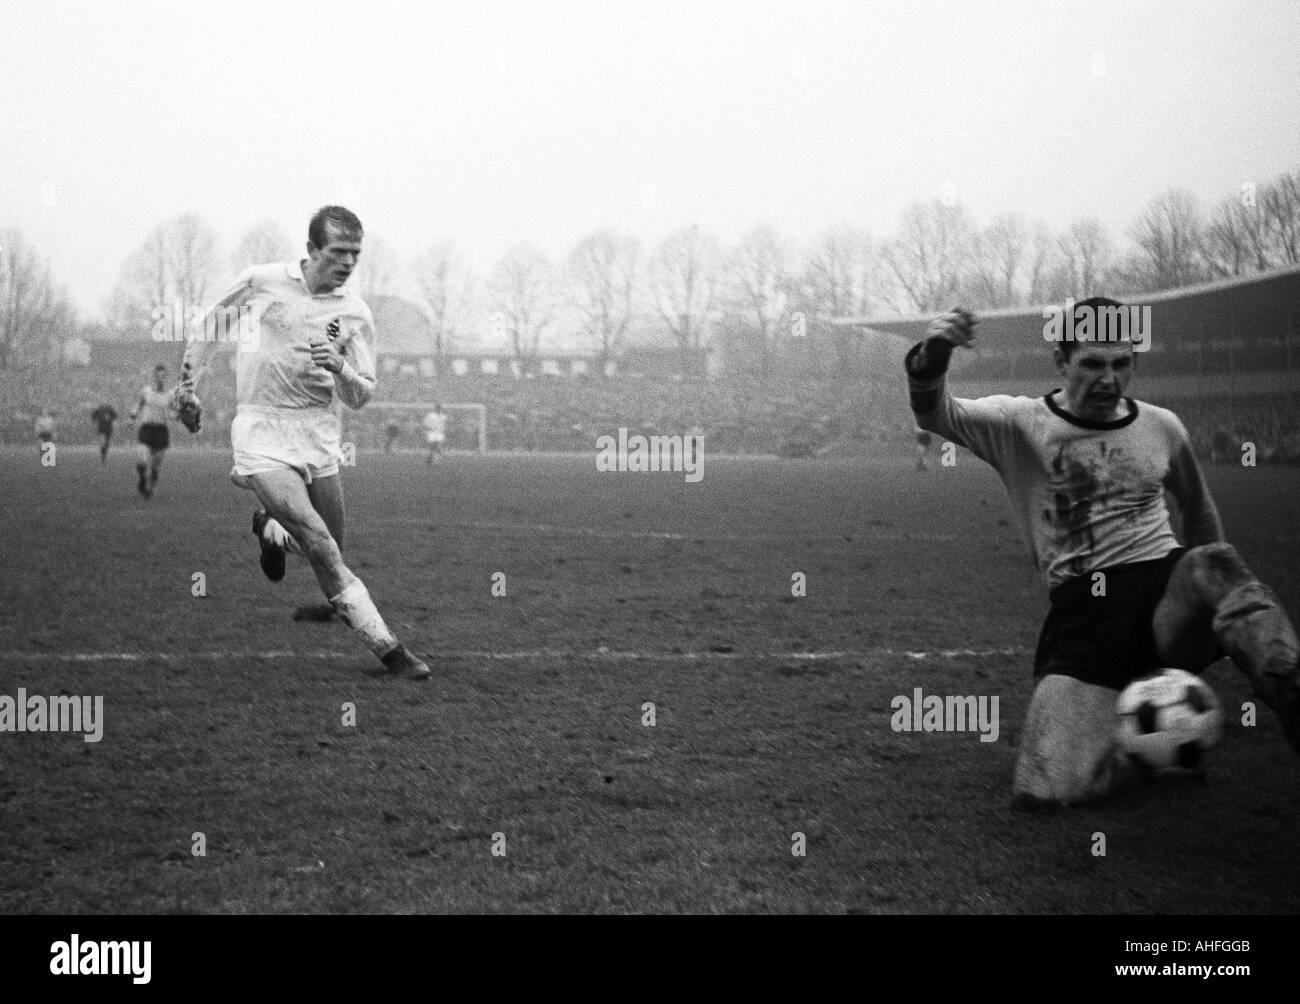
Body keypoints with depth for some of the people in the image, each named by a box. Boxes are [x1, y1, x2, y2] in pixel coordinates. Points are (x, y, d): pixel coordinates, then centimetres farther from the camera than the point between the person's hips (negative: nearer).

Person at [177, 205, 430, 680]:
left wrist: (339, 367, -21)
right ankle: (386, 647, -17)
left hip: (318, 431, 4)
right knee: (318, 541, -19)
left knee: (330, 548, 6)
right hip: (261, 430, -4)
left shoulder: (355, 314, 0)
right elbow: (212, 321, 13)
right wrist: (189, 382, 11)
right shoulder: (261, 281, -4)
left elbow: (360, 396, 0)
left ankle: (269, 527, 41)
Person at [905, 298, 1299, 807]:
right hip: (1081, 608, -1)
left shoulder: (1161, 427, 14)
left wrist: (1210, 587, 30)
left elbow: (1198, 508, 31)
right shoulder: (1020, 424, 4)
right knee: (1046, 791, -19)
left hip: (1167, 591, 1)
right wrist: (931, 358, -35)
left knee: (1212, 562, -38)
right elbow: (936, 415, -13)